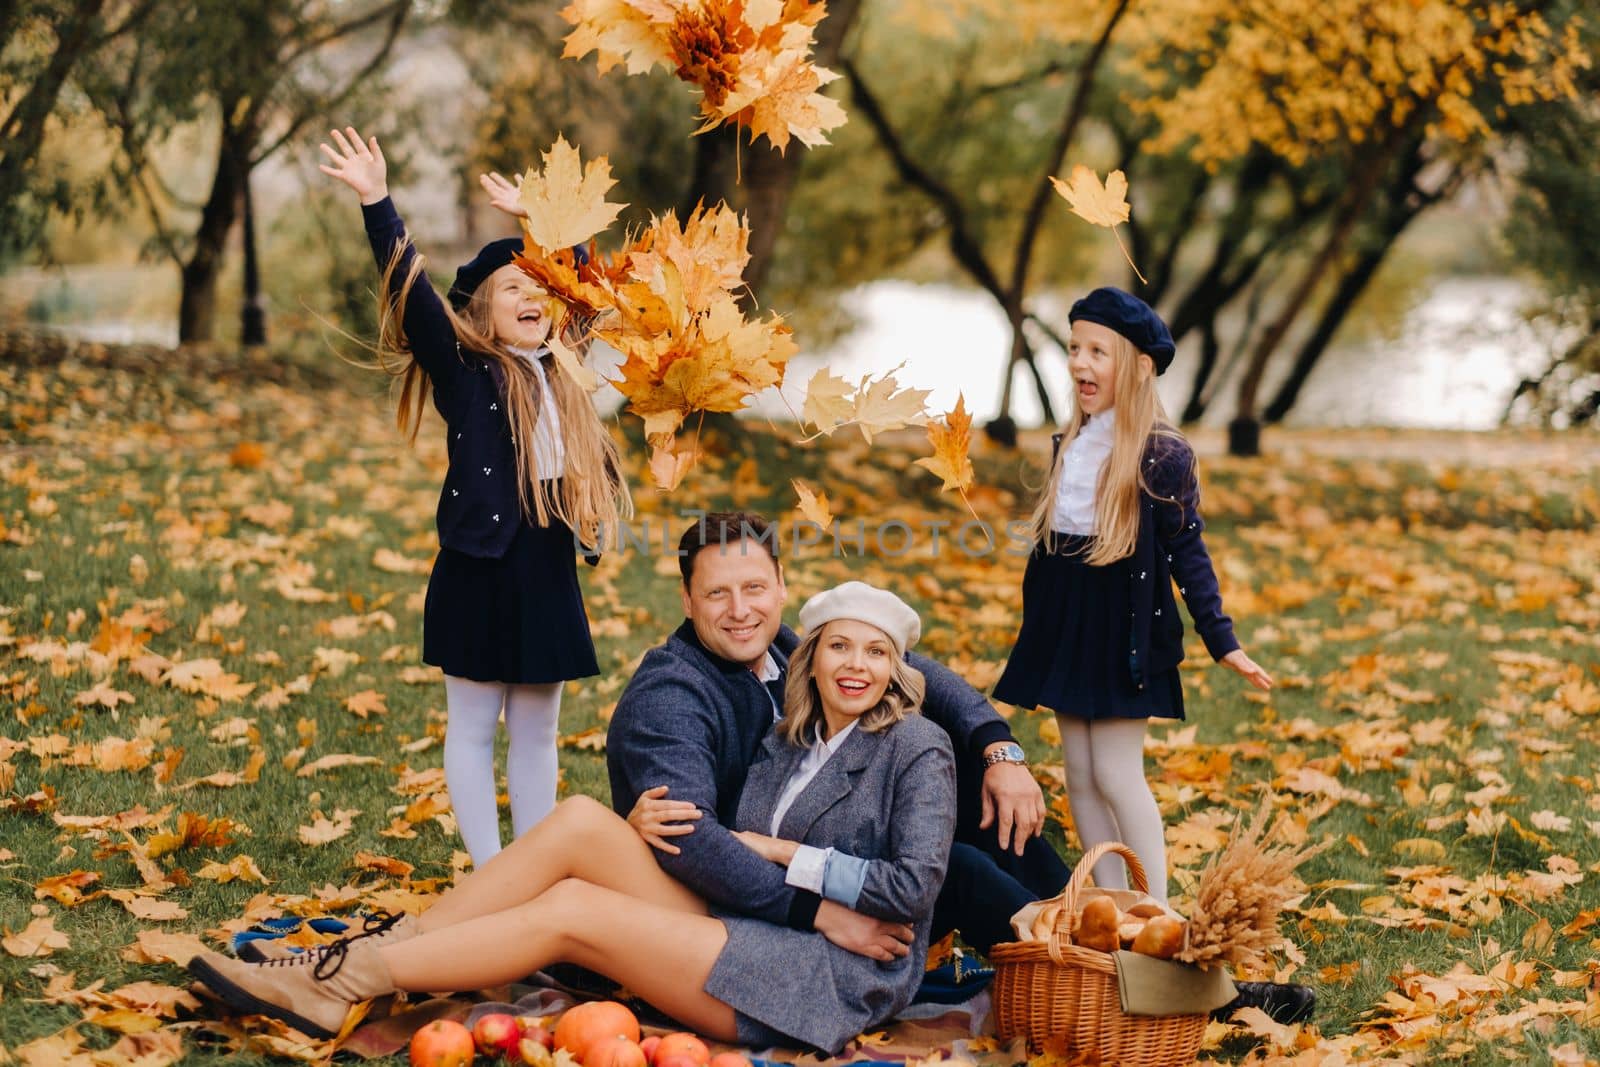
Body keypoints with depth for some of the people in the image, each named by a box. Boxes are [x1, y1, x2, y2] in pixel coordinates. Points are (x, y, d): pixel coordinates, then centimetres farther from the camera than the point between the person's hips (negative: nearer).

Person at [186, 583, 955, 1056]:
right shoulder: (785, 744, 18)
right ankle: (383, 948, -10)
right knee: (582, 823, -11)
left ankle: (342, 984, -13)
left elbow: (915, 884, -13)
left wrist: (783, 854, -9)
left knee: (570, 910, -18)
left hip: (837, 980, -6)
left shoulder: (916, 751, -2)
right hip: (754, 940, 6)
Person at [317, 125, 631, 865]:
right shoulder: (464, 370, -4)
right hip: (481, 569, -6)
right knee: (474, 725, 4)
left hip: (547, 570, 6)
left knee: (536, 728, 11)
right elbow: (411, 290, -16)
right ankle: (490, 874, 9)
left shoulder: (557, 375, 12)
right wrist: (376, 203, -25)